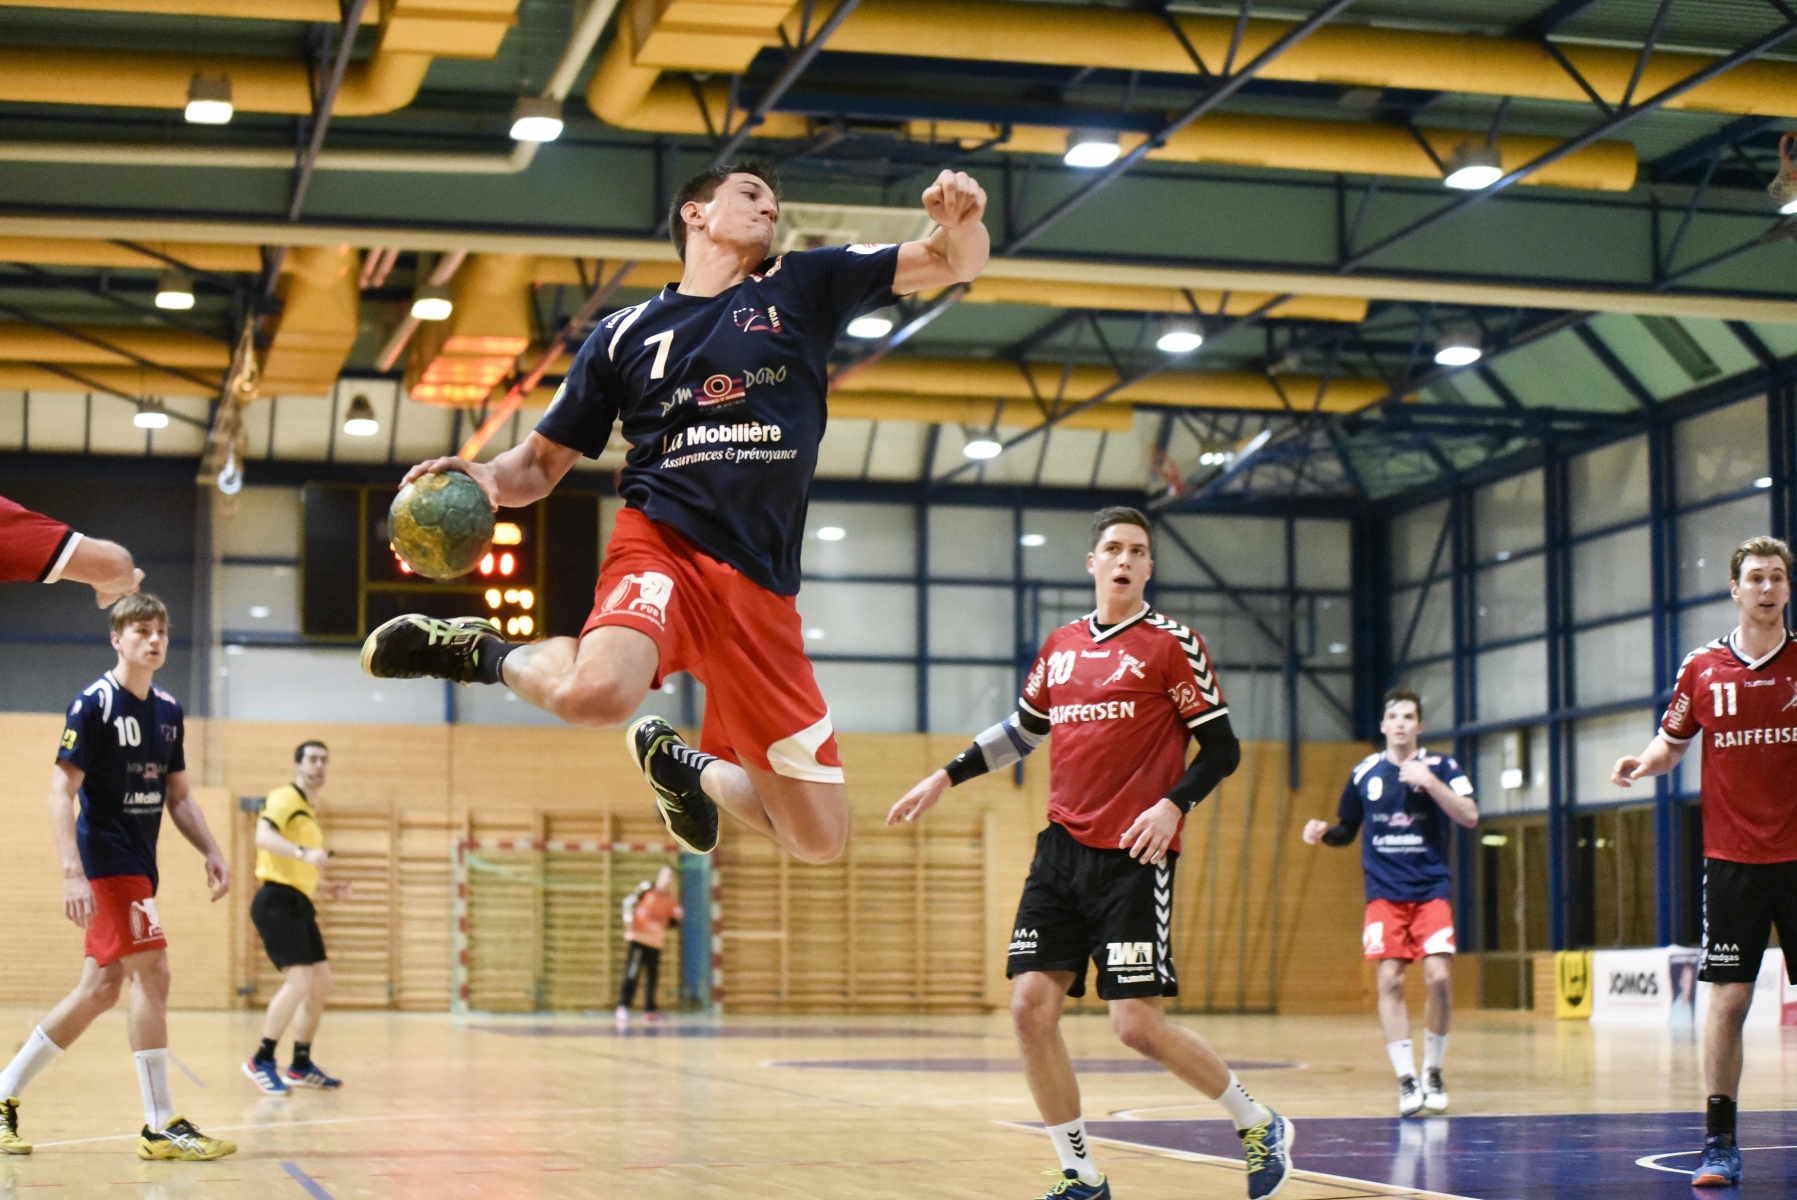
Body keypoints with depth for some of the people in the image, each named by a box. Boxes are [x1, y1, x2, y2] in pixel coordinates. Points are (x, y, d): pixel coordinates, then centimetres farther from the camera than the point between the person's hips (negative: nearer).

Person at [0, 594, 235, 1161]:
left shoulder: (168, 710, 12)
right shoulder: (94, 704, -10)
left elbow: (178, 796, 19)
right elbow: (62, 790, -14)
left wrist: (211, 852, 5)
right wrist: (72, 872, -23)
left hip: (139, 866, 8)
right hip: (107, 862, -8)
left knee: (103, 987, 9)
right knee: (152, 974, -13)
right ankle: (161, 1127, -9)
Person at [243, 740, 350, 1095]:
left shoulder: (308, 811, 21)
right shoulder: (285, 798, -7)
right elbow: (263, 836, -27)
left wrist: (326, 887, 19)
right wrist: (304, 852, -40)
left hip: (298, 905, 10)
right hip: (278, 902, -10)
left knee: (321, 983, 12)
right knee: (299, 981, -18)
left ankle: (301, 1065, 21)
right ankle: (262, 1062, -8)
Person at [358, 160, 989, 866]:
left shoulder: (803, 287, 15)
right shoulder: (626, 333, 13)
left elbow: (956, 263, 11)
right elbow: (541, 463, 17)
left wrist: (959, 221, -13)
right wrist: (490, 479, -6)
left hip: (762, 589, 3)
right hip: (663, 543, -3)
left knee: (820, 840, 2)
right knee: (597, 692, -39)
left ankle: (676, 762, 30)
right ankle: (486, 654, -6)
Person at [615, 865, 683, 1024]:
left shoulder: (671, 900, 12)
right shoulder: (646, 889, -3)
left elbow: (672, 921, 18)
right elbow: (628, 902, -7)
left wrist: (678, 917, -3)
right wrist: (629, 924, -13)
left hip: (656, 943, 6)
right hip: (638, 939, -6)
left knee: (652, 977, 7)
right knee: (632, 973, -12)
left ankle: (649, 1010, 15)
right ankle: (623, 1007, -13)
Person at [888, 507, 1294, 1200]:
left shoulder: (1172, 644, -2)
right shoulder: (1060, 646, 13)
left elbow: (1221, 749, -3)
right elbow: (1023, 730, 28)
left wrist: (1173, 805, -19)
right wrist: (947, 777, 24)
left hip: (1133, 857, -5)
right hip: (1062, 849, 6)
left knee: (1137, 1024, -11)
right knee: (1031, 1007, -5)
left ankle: (1259, 1126, 13)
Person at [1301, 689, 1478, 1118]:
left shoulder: (1440, 766, -1)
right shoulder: (1364, 773, 6)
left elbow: (1470, 816, -14)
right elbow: (1346, 830, 17)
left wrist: (1429, 781, -23)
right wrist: (1323, 833, -5)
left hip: (1431, 892, -1)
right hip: (1384, 894, 2)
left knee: (1439, 976, -12)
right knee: (1390, 979, -10)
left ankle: (1432, 1072, 7)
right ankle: (1406, 1079, -6)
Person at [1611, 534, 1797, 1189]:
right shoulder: (1702, 668, 4)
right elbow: (1672, 742, 16)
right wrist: (1644, 762, -5)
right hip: (1732, 859, 1)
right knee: (1726, 999, -3)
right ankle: (1720, 1142, 4)